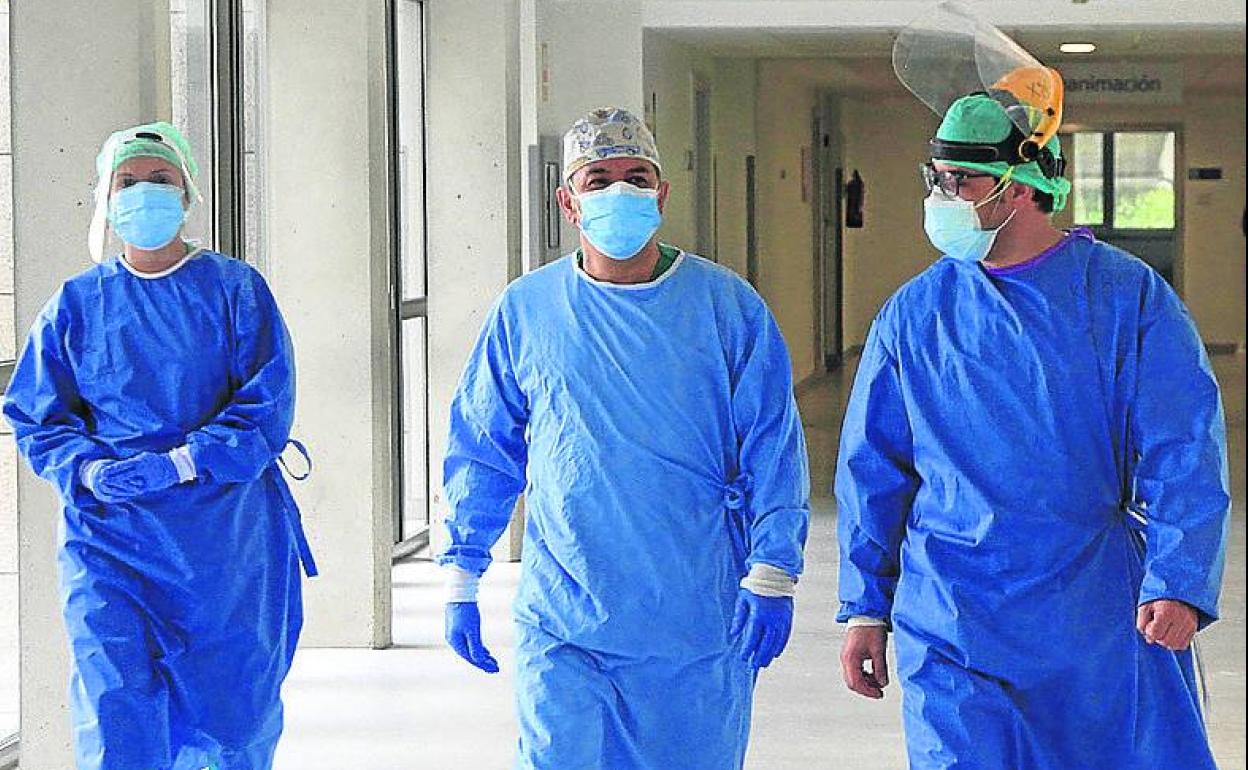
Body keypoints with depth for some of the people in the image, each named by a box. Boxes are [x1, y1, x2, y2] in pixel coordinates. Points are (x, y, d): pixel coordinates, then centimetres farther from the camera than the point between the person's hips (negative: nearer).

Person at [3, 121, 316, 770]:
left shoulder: (235, 290, 4)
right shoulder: (77, 303, 9)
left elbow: (266, 410, -4)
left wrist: (181, 463, -18)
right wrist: (90, 470, -12)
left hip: (226, 539, 0)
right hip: (110, 536, 0)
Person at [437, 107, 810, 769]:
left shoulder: (726, 305, 1)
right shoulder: (524, 310, 4)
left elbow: (772, 449, 1)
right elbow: (481, 452, 11)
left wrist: (771, 575, -6)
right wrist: (461, 580, 8)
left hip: (699, 629, 0)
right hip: (560, 624, 0)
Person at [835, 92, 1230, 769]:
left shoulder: (1127, 296, -2)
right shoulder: (913, 314, 4)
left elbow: (1183, 453, -7)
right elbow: (872, 470, 11)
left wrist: (1177, 586, -19)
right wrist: (866, 610, 9)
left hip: (1103, 621, -1)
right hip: (950, 624, 1)